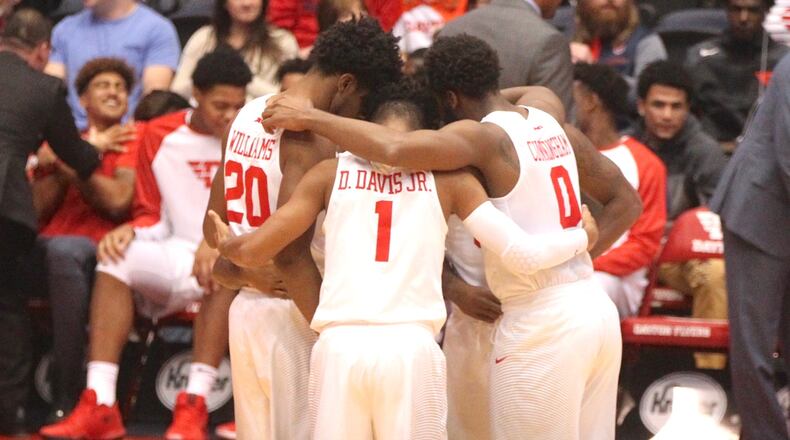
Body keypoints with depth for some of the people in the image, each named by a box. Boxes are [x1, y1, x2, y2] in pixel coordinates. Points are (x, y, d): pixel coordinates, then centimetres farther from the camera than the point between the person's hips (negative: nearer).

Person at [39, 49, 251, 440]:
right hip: (180, 256, 4)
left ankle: (194, 406, -39)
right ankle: (99, 405, -30)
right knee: (116, 258, -22)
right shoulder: (160, 136, 8)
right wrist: (131, 230, -10)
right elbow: (153, 216, 13)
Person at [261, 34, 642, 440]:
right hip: (597, 312, 8)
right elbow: (626, 202, 20)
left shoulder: (484, 138, -12)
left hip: (539, 328, -8)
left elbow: (394, 148, -28)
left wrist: (309, 117, -18)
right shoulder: (555, 128, 12)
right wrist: (574, 254, 13)